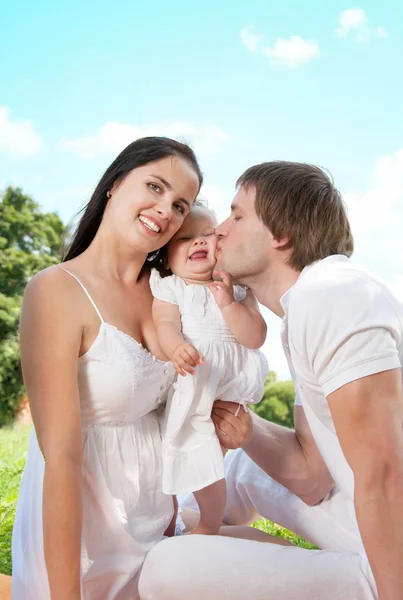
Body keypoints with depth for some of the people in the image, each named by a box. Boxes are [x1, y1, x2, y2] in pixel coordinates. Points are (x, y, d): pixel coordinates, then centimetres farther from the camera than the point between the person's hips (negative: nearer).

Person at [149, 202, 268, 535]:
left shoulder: (237, 288, 1)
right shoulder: (169, 288, -1)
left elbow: (256, 338, -7)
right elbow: (166, 324, -18)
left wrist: (228, 304, -19)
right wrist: (176, 348, -40)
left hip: (230, 388, 0)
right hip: (189, 389, 1)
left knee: (206, 458, 0)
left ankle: (210, 526, 24)